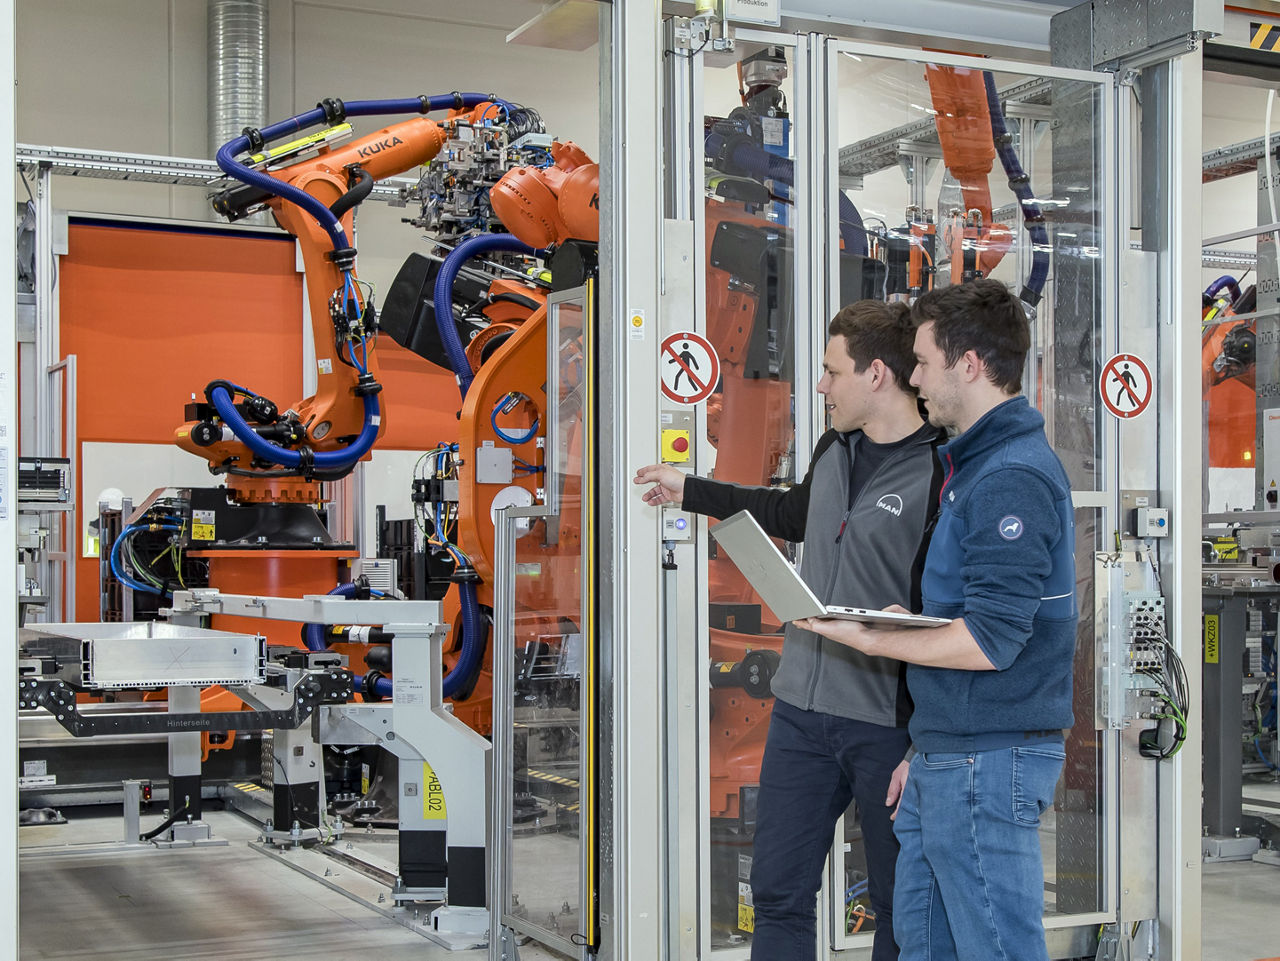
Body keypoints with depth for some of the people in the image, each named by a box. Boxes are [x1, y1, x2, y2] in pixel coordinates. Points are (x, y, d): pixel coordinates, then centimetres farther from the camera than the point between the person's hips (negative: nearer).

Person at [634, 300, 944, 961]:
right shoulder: (835, 448, 9)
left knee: (899, 908, 8)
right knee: (779, 894, 12)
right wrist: (690, 492, 38)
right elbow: (794, 514, 32)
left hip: (889, 726, -7)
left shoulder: (941, 473, -16)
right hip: (800, 711, 7)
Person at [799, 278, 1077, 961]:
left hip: (988, 763, -10)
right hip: (943, 760, 10)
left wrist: (869, 640, -15)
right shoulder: (973, 462, 16)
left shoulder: (1012, 478, -18)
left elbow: (989, 643, -23)